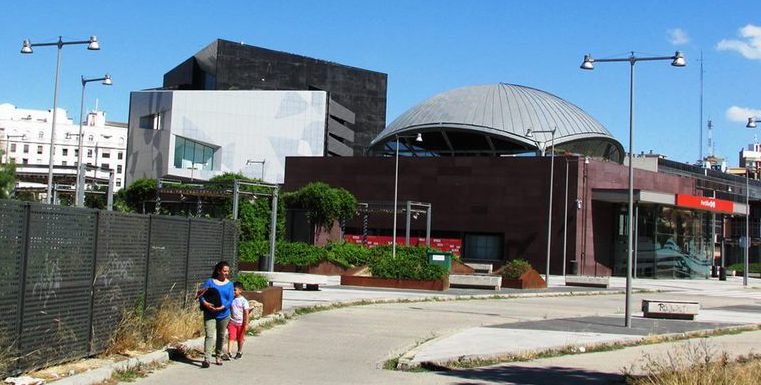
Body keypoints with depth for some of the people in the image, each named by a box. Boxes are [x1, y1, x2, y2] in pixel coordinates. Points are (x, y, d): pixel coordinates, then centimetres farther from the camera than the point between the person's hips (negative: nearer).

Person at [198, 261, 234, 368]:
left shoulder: (229, 284, 2)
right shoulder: (210, 282, -3)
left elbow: (230, 300, -4)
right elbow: (200, 294, -5)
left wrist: (222, 307, -20)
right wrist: (204, 303, -24)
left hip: (223, 314, 3)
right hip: (210, 314, -3)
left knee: (221, 336, 15)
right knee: (209, 335, -13)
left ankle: (219, 355, 33)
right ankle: (206, 359, -17)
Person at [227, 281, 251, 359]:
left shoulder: (243, 301, -9)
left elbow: (246, 313, -9)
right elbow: (228, 310, 10)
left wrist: (246, 324, -11)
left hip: (240, 323, -2)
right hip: (232, 322, 2)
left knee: (240, 339, 11)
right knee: (231, 337, -8)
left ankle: (239, 352, 26)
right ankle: (229, 352, -12)